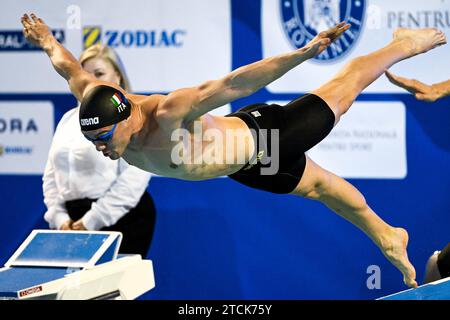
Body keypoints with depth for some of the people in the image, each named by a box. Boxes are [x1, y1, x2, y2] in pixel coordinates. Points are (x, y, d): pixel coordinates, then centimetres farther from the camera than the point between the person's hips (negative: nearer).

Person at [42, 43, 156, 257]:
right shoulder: (69, 119, 17)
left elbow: (133, 179, -15)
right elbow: (52, 174, 16)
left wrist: (92, 221, -17)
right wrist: (59, 217, 1)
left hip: (120, 221, -6)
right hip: (73, 222, 6)